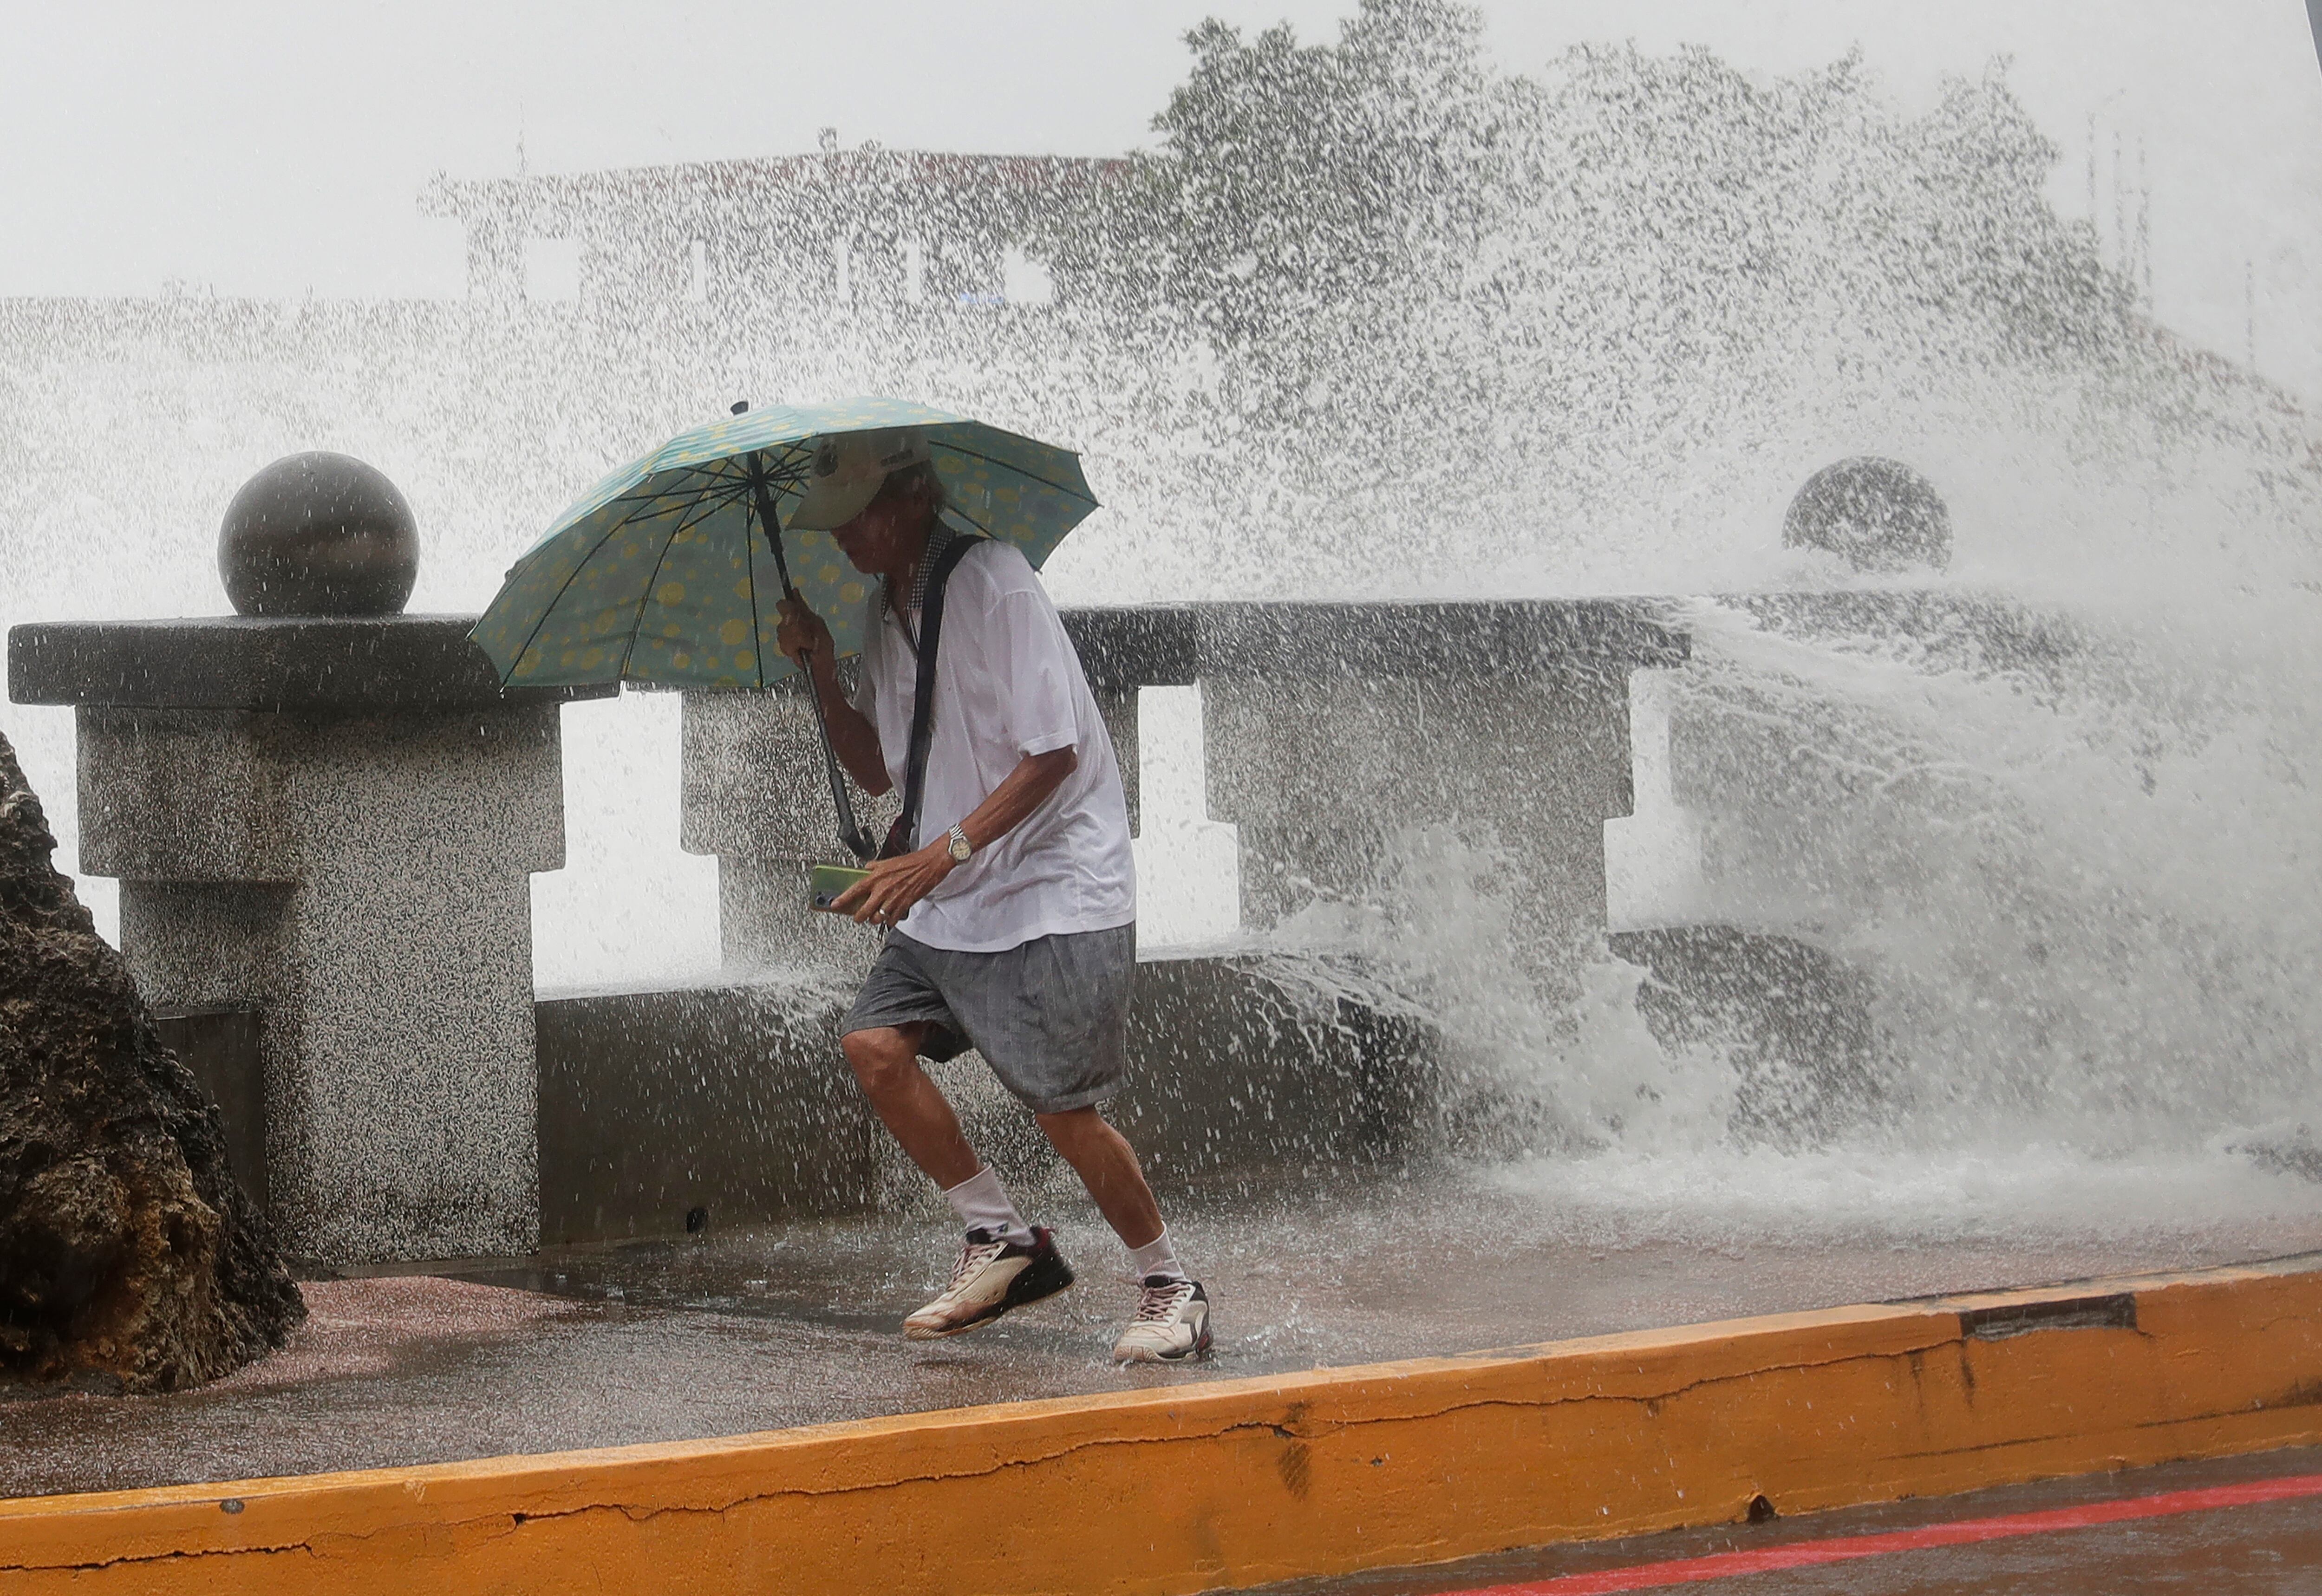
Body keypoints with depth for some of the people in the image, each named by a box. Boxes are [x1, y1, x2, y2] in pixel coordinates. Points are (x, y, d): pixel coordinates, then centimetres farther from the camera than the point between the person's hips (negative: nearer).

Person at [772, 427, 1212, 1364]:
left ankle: (1170, 1291, 7)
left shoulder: (994, 583, -16)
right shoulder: (883, 607, 10)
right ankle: (1003, 1242, 7)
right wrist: (822, 673, 1)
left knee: (1065, 1110, -11)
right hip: (950, 900, 8)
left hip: (1057, 890, -8)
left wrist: (944, 854, -26)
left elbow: (1052, 753, -20)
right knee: (875, 1042, -6)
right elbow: (876, 771, 15)